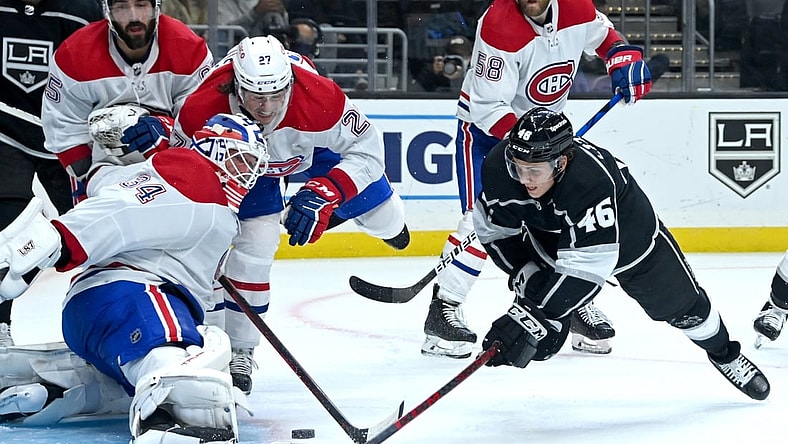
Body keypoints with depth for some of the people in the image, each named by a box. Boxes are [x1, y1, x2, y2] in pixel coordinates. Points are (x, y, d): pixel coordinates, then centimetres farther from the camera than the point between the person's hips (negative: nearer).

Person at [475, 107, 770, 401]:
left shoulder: (593, 179, -47)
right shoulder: (499, 167, -33)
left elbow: (586, 267, -47)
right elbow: (494, 229, -14)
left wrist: (531, 313, -51)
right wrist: (525, 274, -23)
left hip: (627, 231, -2)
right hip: (549, 239, 2)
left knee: (681, 302, 14)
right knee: (542, 340, -13)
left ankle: (724, 353, 42)